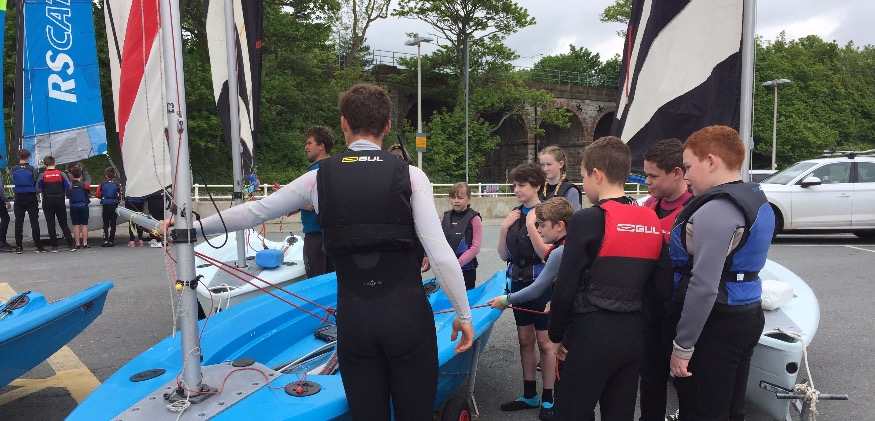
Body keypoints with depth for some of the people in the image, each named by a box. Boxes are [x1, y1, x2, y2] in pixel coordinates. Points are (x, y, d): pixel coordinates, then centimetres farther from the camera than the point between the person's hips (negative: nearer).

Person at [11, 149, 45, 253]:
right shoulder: (32, 169, -10)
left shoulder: (13, 169, -2)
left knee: (18, 222, 7)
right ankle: (38, 246, 0)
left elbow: (14, 181, 9)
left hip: (19, 198, 2)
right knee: (34, 221, 1)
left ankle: (18, 247, 9)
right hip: (31, 198, -2)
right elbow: (37, 183, -7)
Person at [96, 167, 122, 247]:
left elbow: (97, 194, -4)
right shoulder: (117, 184, -1)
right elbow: (120, 196, -3)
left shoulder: (102, 184, -1)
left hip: (105, 205, 0)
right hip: (114, 205, 0)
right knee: (113, 224, 6)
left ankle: (105, 240, -2)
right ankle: (111, 241, 4)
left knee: (105, 224, 8)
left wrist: (103, 197, 15)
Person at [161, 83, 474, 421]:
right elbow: (440, 253, -10)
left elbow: (254, 212, 10)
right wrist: (463, 314, 1)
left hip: (353, 316, 2)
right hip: (407, 312, -1)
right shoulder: (409, 176, -5)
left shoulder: (319, 177, 2)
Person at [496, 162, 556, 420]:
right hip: (518, 283, 7)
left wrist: (531, 225, -24)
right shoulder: (514, 215, 7)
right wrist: (504, 228, -7)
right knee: (525, 340, 14)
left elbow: (546, 254, -19)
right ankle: (529, 395, 26)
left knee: (544, 342, 3)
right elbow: (504, 255, 7)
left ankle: (547, 399, 16)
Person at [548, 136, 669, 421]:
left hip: (591, 334, -7)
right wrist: (632, 317, 16)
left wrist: (556, 336, -2)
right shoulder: (652, 221, 5)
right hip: (634, 334, 7)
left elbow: (565, 288, -15)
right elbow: (662, 283, 7)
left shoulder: (588, 219, -14)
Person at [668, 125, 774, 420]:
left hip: (716, 324, -10)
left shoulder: (716, 210, -20)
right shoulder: (757, 200, 11)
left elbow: (704, 286, -25)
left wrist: (682, 346, -19)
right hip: (748, 314, 10)